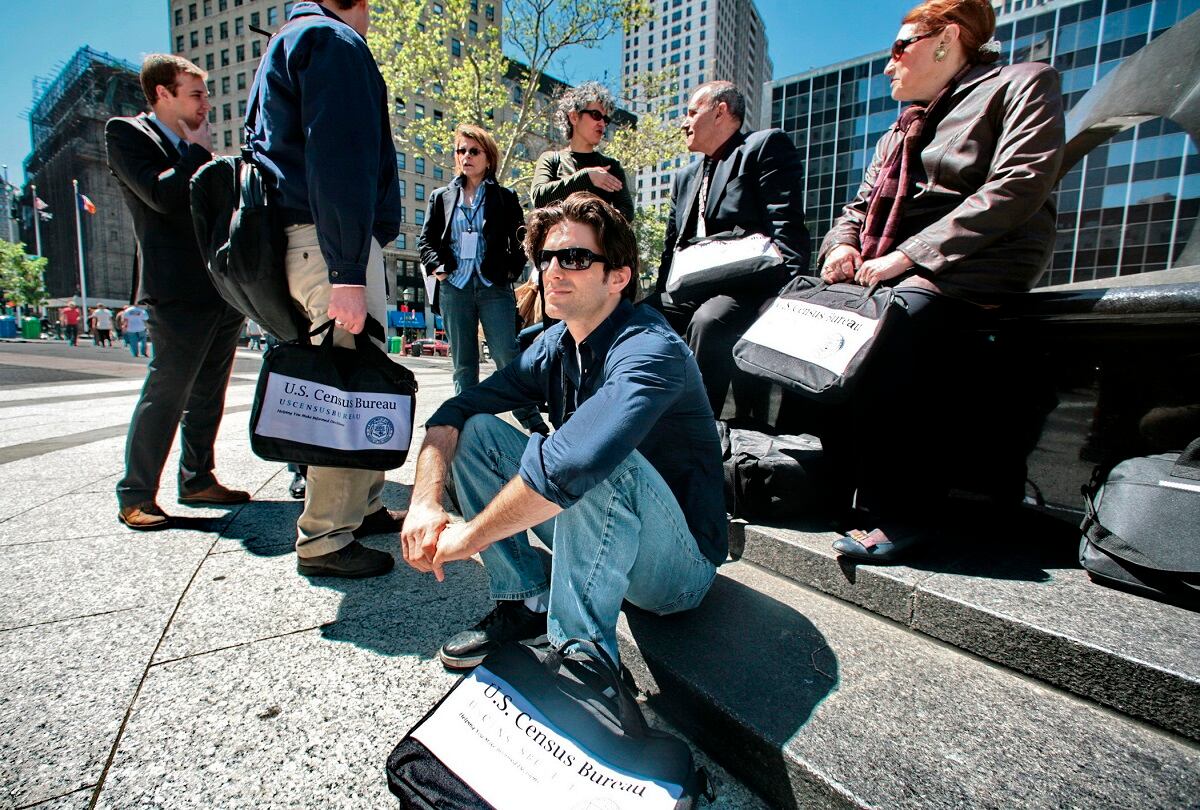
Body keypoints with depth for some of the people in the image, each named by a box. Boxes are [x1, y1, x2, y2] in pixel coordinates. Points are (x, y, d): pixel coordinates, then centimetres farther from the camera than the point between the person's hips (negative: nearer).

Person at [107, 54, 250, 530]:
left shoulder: (193, 148, 21)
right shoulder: (126, 133, 0)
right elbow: (161, 195, -16)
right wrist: (198, 151, -4)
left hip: (223, 290, 8)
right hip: (179, 294, -7)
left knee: (208, 394, 11)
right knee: (166, 392, -6)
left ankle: (198, 481, 22)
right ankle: (135, 496, 5)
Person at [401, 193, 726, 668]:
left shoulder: (650, 350, -26)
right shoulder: (555, 346, -2)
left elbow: (571, 463, -42)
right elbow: (454, 413, -3)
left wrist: (467, 537, -27)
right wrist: (424, 504, -19)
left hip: (680, 564, -6)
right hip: (601, 534, 7)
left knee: (599, 455, -37)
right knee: (477, 431, -3)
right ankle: (527, 605, 2)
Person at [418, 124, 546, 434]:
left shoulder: (505, 197, 9)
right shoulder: (442, 196, 15)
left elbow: (520, 240, 9)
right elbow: (426, 239, 14)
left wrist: (511, 269, -3)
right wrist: (436, 266, -1)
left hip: (494, 287, -2)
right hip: (454, 288, 3)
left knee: (508, 357, -9)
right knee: (463, 364, 6)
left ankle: (533, 422, -1)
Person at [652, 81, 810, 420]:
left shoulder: (766, 146, 5)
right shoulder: (684, 177, 28)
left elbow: (786, 226, -8)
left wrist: (782, 288, -20)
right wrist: (663, 292, 6)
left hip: (748, 287, -7)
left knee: (708, 321, -35)